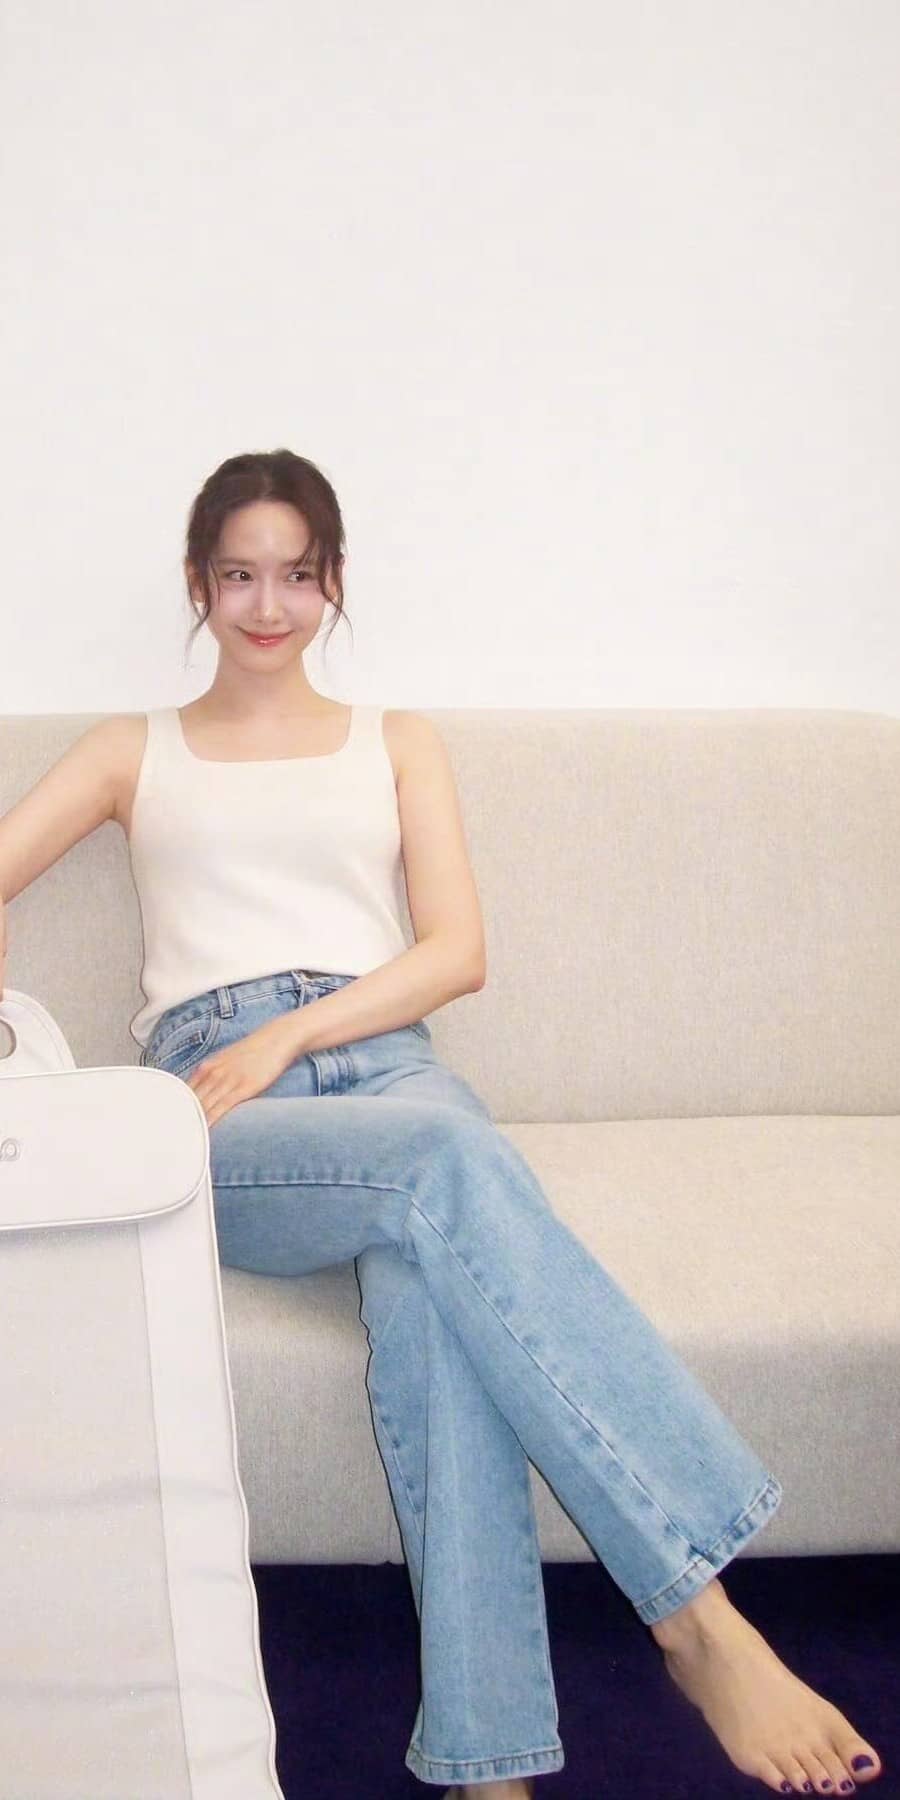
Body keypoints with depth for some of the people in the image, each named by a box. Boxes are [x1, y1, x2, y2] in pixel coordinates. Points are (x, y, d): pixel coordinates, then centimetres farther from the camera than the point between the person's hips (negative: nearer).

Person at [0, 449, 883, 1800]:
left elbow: (456, 953, 10)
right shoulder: (135, 753, 25)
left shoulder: (398, 744, 25)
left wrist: (291, 1034, -5)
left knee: (425, 1283, -37)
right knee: (446, 1158, -37)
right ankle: (695, 1606, -41)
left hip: (379, 1062, 1)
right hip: (209, 1108, -1)